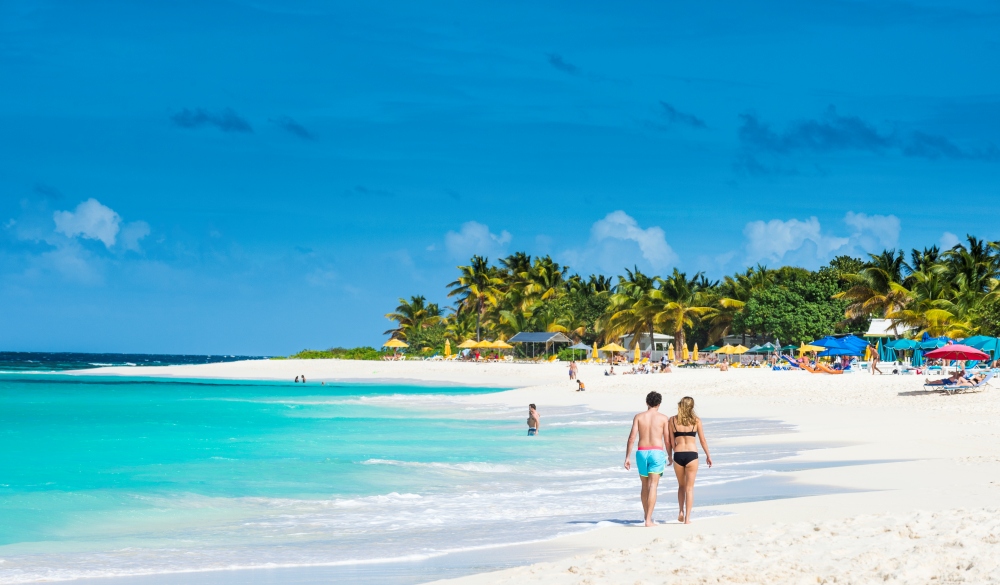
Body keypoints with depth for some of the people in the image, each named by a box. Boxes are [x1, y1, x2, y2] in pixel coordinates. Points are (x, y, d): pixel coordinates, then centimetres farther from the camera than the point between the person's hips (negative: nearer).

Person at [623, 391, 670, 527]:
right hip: (657, 452, -2)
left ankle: (646, 514, 31)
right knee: (653, 486, -7)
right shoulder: (663, 418, 1)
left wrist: (627, 457, 1)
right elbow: (667, 439, 4)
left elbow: (632, 437, -2)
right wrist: (669, 455, 20)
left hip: (641, 452, 2)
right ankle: (649, 520, -15)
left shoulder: (638, 417, 4)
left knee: (645, 486, 18)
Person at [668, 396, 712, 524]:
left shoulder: (672, 420, 2)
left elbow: (669, 441, 4)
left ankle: (681, 512, 13)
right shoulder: (696, 420, -1)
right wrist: (708, 455, 14)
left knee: (681, 485, 22)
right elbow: (702, 440, 3)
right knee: (689, 487, 4)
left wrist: (670, 455, 19)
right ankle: (687, 518, 1)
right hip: (692, 454, -1)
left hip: (678, 455, 1)